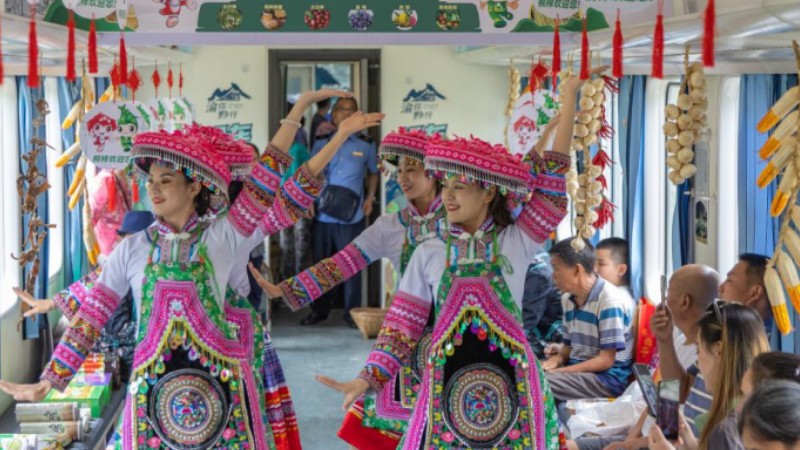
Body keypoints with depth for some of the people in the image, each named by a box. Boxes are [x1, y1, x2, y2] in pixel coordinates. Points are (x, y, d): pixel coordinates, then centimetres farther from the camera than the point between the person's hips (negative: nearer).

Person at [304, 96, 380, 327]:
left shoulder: (366, 144, 2)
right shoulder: (321, 143, 5)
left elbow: (373, 172, 16)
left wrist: (370, 197, 2)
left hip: (352, 216, -2)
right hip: (323, 215, 2)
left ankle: (352, 312, 13)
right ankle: (319, 310, 22)